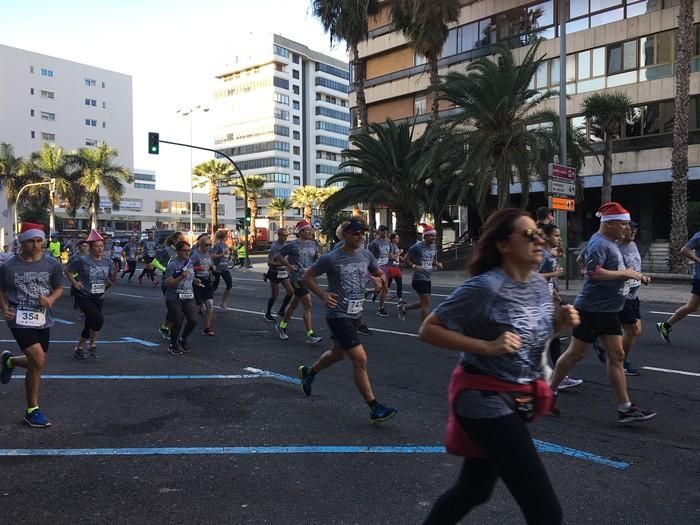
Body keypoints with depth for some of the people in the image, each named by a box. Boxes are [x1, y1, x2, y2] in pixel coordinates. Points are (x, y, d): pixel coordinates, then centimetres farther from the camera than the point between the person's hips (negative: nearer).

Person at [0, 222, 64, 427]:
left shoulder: (52, 265, -2)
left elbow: (59, 288, 9)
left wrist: (51, 299, -11)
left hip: (43, 320, 4)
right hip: (20, 319, -4)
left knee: (36, 362, 15)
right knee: (38, 361, -16)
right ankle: (32, 410, 3)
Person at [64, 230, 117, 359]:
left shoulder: (107, 261, 0)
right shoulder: (82, 261, -12)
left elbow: (111, 279, 8)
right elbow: (67, 270, 0)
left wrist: (115, 273, -12)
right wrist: (74, 282, -10)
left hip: (99, 298, 5)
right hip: (84, 297, -5)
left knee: (90, 324, 14)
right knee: (99, 319, -23)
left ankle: (79, 348, 35)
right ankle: (92, 345, -1)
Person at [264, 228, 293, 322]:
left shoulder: (286, 244, 5)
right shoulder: (274, 246, -18)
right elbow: (269, 262, -22)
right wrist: (282, 263, -33)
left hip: (284, 272, 7)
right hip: (275, 273, -7)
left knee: (291, 291, 1)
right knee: (275, 295, 2)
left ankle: (282, 311, 18)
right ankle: (268, 313, 21)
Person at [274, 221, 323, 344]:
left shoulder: (313, 244, 8)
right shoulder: (293, 245, -8)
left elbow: (317, 258, 18)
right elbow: (278, 256, -3)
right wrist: (289, 265, -10)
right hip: (298, 277, -7)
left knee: (295, 303, 18)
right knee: (307, 306, -11)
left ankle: (282, 326, 36)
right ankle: (310, 335, -7)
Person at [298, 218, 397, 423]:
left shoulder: (366, 255, 3)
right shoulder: (331, 258, -13)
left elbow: (379, 273, 17)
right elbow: (307, 277, -4)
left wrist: (382, 279, -7)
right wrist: (323, 295, -17)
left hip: (354, 314, 7)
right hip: (338, 315, -7)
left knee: (337, 353, 24)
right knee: (360, 359, -12)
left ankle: (308, 372, 51)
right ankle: (375, 409, -4)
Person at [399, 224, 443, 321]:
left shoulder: (433, 246, 10)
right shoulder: (417, 247, -13)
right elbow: (407, 258, -8)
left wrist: (437, 264, 3)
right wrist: (414, 266, -23)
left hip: (428, 278, 9)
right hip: (419, 279, -8)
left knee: (423, 303, 18)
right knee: (426, 304, -9)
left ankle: (403, 308, 40)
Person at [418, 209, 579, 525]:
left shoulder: (539, 285, 1)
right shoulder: (485, 287, -22)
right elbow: (428, 330, -19)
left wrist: (560, 322, -4)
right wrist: (487, 347, -26)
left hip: (520, 401, 8)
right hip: (486, 402, -8)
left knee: (474, 490, 24)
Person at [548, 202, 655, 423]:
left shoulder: (611, 243, 14)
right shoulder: (599, 243, -17)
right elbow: (594, 272, -29)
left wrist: (633, 275, 14)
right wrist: (625, 273, -22)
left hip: (609, 310, 9)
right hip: (592, 309, -9)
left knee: (617, 356, 7)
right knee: (575, 353, 1)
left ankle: (625, 408, 10)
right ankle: (549, 392, 17)